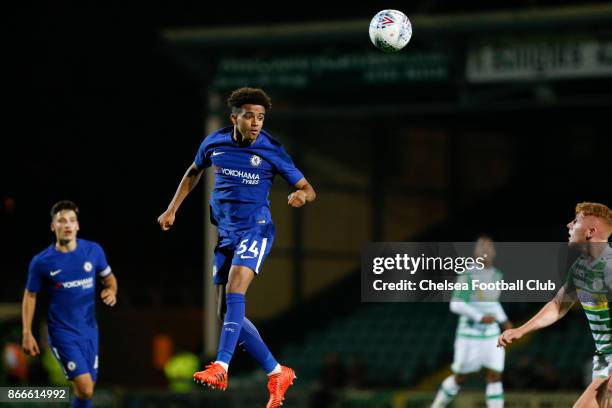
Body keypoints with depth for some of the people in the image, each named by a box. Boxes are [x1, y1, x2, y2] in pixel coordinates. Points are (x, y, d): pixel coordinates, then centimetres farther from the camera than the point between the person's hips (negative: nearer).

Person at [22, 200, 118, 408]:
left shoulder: (93, 250, -2)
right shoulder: (41, 262, -9)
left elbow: (108, 277, 14)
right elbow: (30, 296, 3)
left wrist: (112, 291, -9)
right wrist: (27, 334, -2)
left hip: (89, 330, 4)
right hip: (63, 333, -4)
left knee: (87, 390, 10)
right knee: (85, 390, -17)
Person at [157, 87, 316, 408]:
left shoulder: (271, 150, -9)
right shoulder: (214, 143, 1)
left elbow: (308, 189, -4)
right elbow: (194, 172, 21)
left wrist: (301, 195, -28)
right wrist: (172, 209, 17)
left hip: (256, 228, -5)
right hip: (226, 233, 5)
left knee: (234, 291, -28)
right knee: (228, 314, 2)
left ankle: (221, 368, -35)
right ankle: (277, 373, 13)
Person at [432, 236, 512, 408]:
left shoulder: (497, 275, 7)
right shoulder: (467, 275, -13)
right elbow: (456, 304, -18)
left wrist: (504, 321, 12)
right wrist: (480, 318, -26)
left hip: (491, 335, 5)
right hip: (469, 334, -5)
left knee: (495, 377, -6)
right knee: (459, 378, 7)